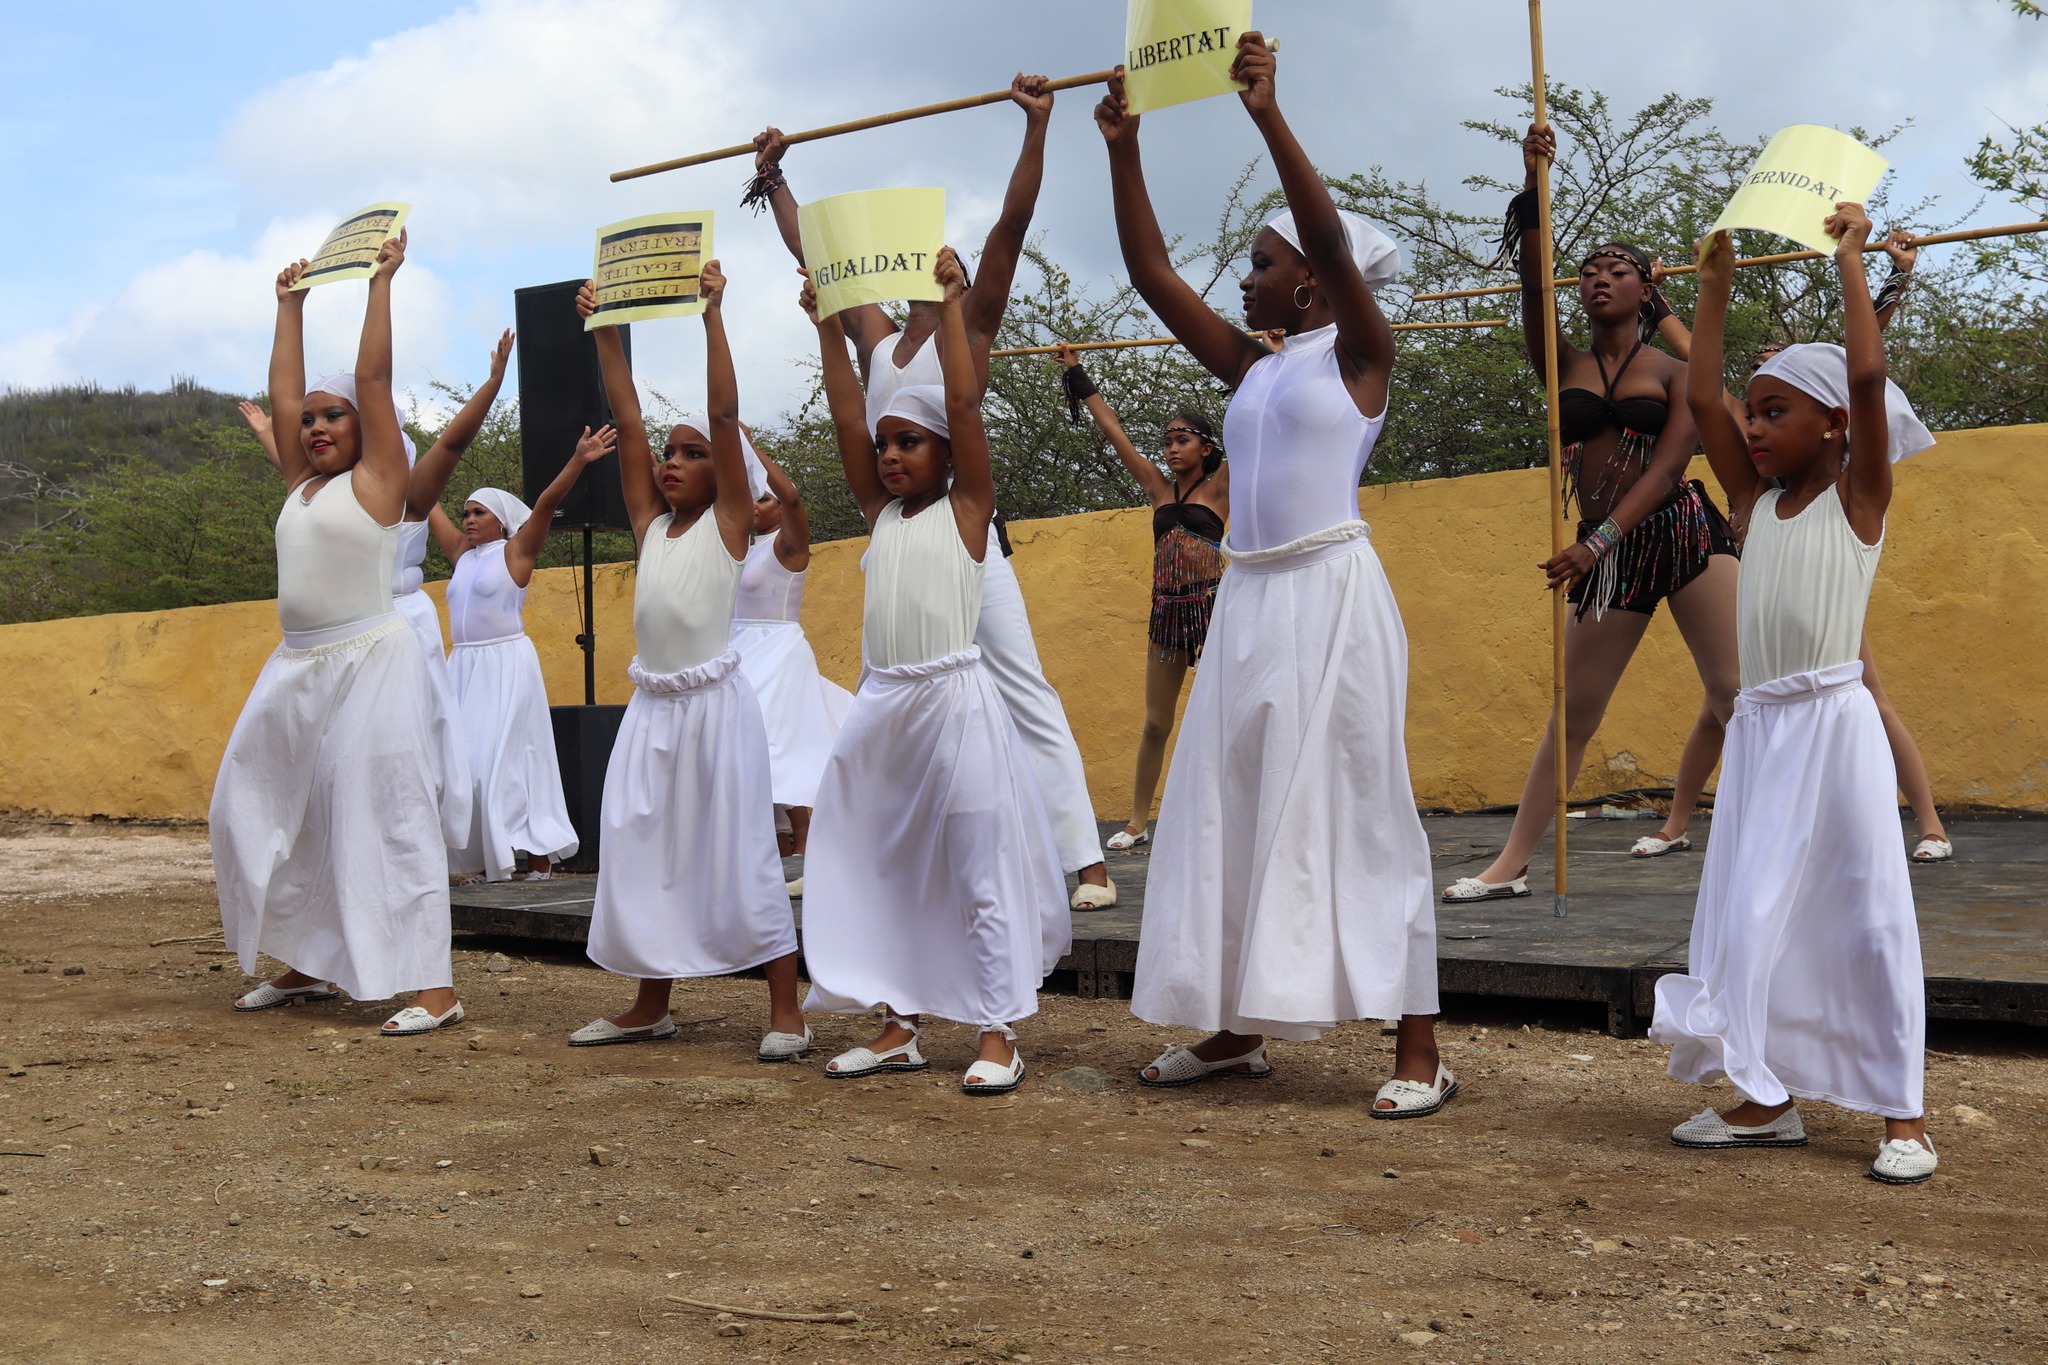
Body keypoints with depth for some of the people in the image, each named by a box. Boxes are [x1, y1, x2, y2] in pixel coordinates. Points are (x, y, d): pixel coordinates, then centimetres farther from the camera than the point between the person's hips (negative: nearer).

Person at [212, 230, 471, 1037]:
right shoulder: (301, 484, 15)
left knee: (385, 817, -12)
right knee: (259, 808, 11)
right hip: (297, 667, 8)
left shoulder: (377, 479, -2)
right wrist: (291, 304, 27)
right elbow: (283, 391, 20)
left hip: (370, 663, -8)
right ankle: (309, 966, 23)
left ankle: (433, 986, -12)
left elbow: (375, 376, -6)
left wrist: (383, 280, -1)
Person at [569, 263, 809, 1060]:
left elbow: (724, 412, -10)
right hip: (652, 706, 6)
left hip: (715, 703, -6)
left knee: (740, 855, -5)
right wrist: (603, 332, 6)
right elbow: (627, 421, 8)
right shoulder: (649, 524, 11)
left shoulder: (729, 523, -2)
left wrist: (713, 313, -13)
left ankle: (785, 1011, 1)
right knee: (645, 855, 8)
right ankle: (651, 1007, 20)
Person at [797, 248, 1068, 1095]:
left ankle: (998, 1035, 0)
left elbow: (964, 402, -9)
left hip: (955, 701, -6)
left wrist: (951, 303, -9)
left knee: (980, 868, -4)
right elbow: (846, 419, 9)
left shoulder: (966, 508, 0)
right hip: (882, 706, 6)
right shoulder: (880, 513, 13)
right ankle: (899, 1027, 17)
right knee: (881, 867, 8)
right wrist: (828, 327, 7)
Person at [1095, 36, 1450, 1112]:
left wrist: (1268, 115, -23)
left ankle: (1417, 1049, -2)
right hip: (1247, 600, 7)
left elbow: (1331, 238, -17)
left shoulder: (1359, 352, -1)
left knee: (1352, 810, -7)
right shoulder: (1249, 369, 15)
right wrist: (1123, 153, 8)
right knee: (1236, 809, 8)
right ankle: (1237, 1030, 18)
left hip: (1332, 596, -7)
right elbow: (1151, 273, 14)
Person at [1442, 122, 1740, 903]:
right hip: (1605, 555, 3)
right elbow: (1532, 283, -4)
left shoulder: (1674, 372, 5)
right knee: (1571, 716, 9)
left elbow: (1667, 465, -8)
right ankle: (1512, 864, 16)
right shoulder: (1564, 366, 12)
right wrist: (1534, 187, -15)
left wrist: (1599, 541, -21)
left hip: (1684, 532, -3)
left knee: (1738, 697, -12)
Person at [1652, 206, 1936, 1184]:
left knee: (1866, 914, -2)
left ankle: (1902, 1113, 4)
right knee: (1748, 914, 5)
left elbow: (1868, 378, -15)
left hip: (1833, 723, -6)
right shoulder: (1754, 500, 12)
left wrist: (1849, 258, -9)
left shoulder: (1858, 496, -2)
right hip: (1759, 726, 6)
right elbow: (1698, 398, 10)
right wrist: (1714, 288, 13)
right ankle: (1767, 1100, 14)